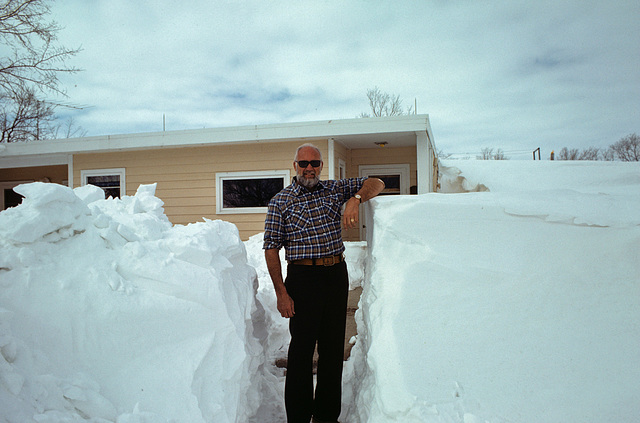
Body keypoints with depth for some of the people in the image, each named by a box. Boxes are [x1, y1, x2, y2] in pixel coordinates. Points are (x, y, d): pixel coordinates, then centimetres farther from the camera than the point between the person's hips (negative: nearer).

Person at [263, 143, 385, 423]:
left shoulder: (334, 190, 10)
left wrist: (355, 199, -12)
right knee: (302, 347, 1)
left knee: (333, 347, 12)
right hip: (303, 276, -3)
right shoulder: (280, 202, 1)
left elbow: (376, 184, 10)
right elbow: (271, 249, -3)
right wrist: (281, 293, -10)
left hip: (337, 274, 4)